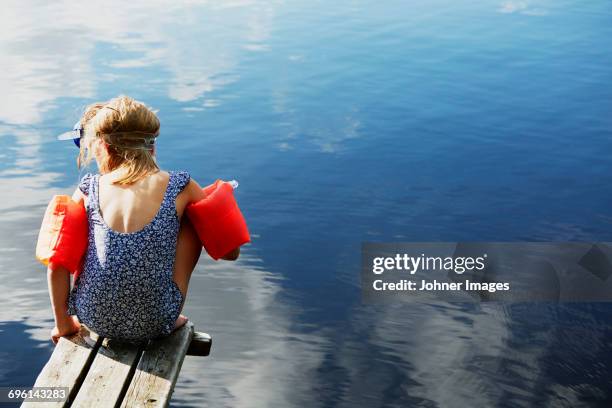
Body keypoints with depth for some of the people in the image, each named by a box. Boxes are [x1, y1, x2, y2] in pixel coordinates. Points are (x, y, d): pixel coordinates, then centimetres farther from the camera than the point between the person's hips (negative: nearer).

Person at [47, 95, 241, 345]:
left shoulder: (89, 189, -3)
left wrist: (63, 323, 12)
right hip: (155, 325, -1)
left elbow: (56, 263, -2)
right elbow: (230, 251, 0)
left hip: (93, 320, 2)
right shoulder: (180, 188, -7)